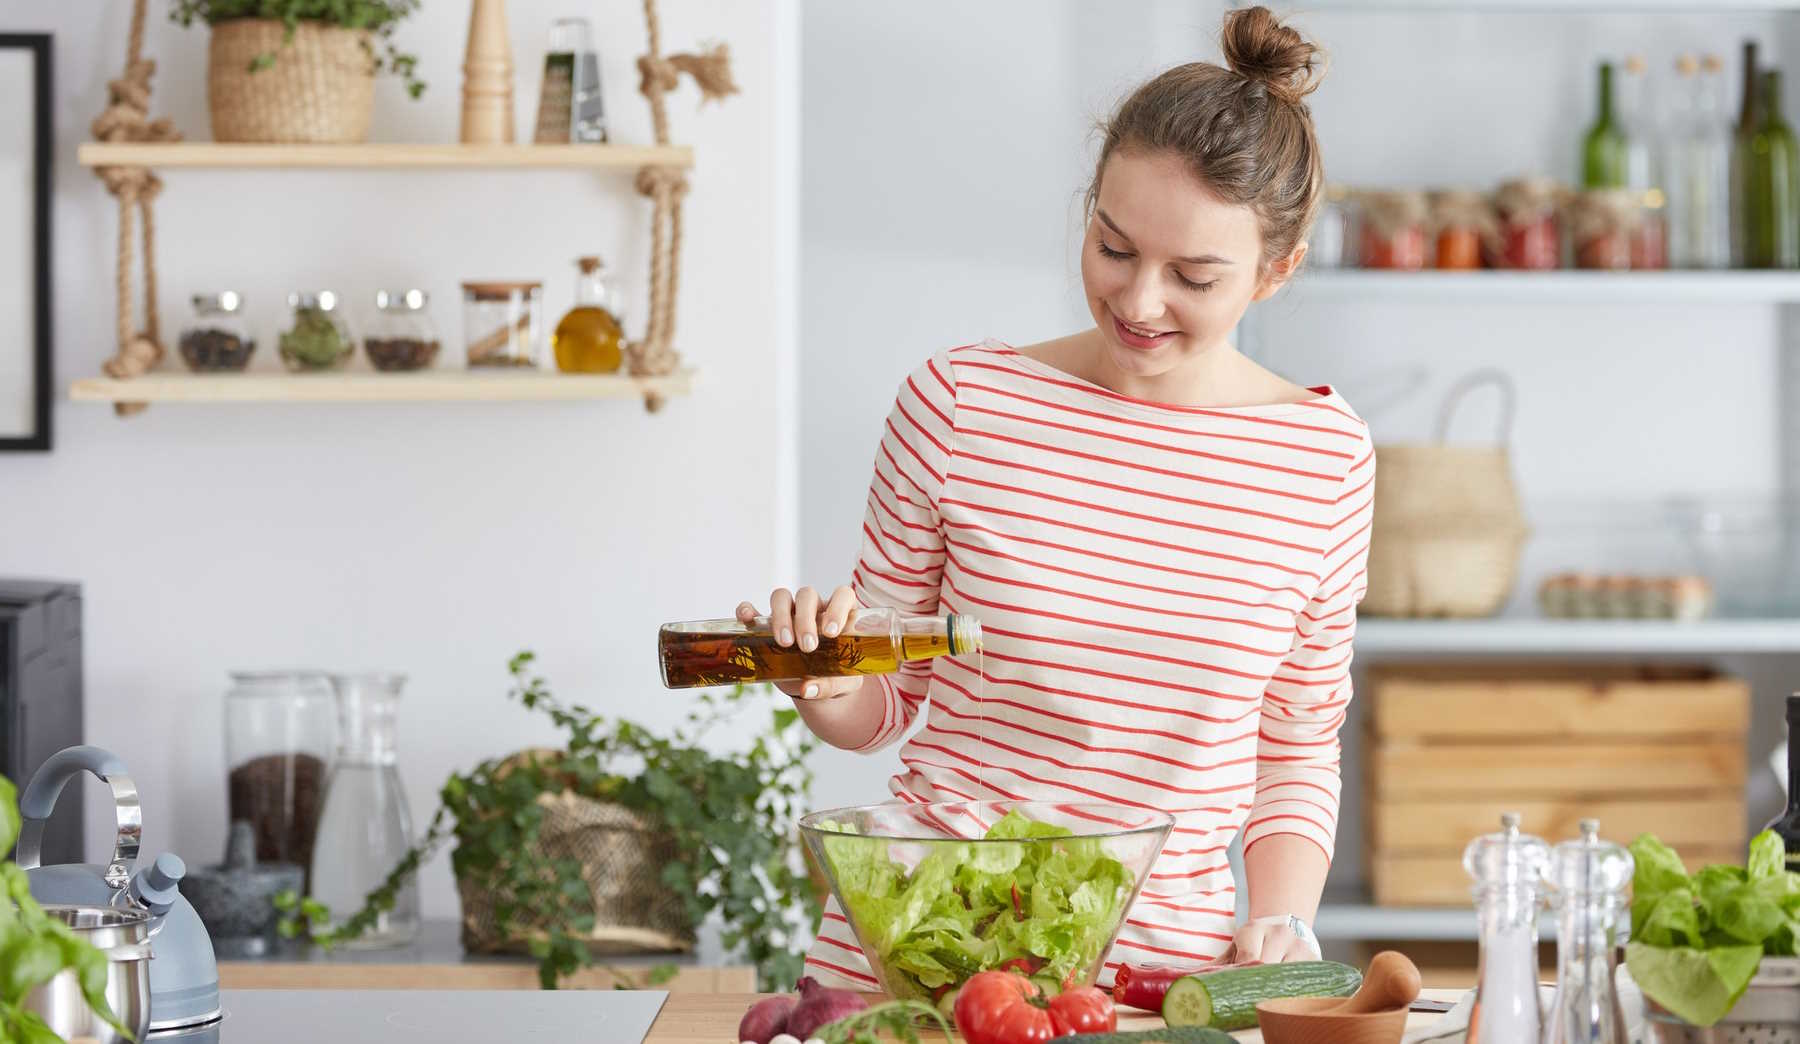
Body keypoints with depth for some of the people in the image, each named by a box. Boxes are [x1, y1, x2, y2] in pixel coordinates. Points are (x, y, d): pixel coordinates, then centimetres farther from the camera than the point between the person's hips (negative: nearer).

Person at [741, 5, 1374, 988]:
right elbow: (886, 705, 10)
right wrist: (828, 686, -11)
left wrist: (1281, 922, -1)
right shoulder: (959, 401, 0)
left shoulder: (1325, 457, 4)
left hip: (1164, 960, 1)